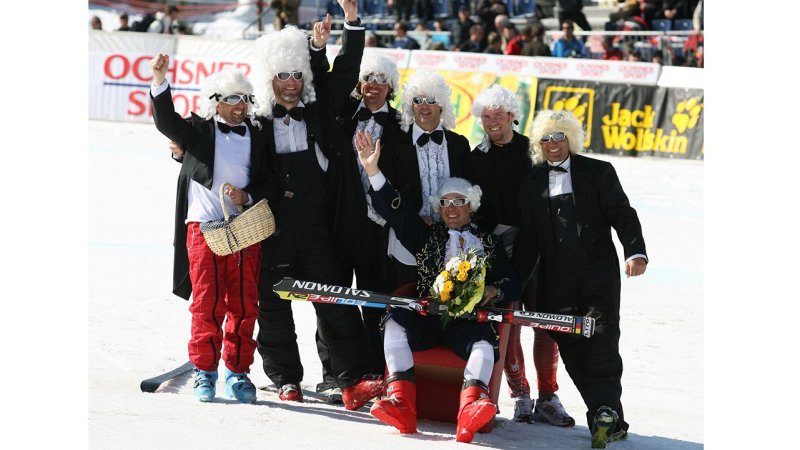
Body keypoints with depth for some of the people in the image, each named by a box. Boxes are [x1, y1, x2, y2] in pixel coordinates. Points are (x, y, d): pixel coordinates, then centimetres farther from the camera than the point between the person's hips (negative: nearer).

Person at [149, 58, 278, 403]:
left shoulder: (257, 138, 14)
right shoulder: (198, 130, 7)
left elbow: (271, 183, 13)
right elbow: (167, 121, -9)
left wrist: (248, 196, -7)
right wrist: (160, 81, -23)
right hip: (204, 226, -2)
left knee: (244, 305, 2)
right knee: (207, 303, -3)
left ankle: (237, 371, 12)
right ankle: (205, 370, 7)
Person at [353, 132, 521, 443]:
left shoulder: (489, 244, 21)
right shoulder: (427, 236, 22)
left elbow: (512, 285, 15)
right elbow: (395, 211, 10)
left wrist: (494, 291, -9)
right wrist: (373, 171, -3)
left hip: (468, 321, -1)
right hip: (427, 317, 1)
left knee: (485, 343, -32)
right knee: (395, 321, -27)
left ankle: (470, 413, -57)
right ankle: (401, 405, -41)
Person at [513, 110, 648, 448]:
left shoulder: (598, 172, 8)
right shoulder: (533, 182, 16)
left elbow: (622, 214, 0)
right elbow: (527, 238, 15)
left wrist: (635, 251, -17)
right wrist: (514, 284, 9)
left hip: (598, 277, -3)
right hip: (556, 284, 3)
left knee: (601, 346, -14)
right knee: (573, 353, -2)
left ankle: (604, 416, -21)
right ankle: (611, 422, 0)